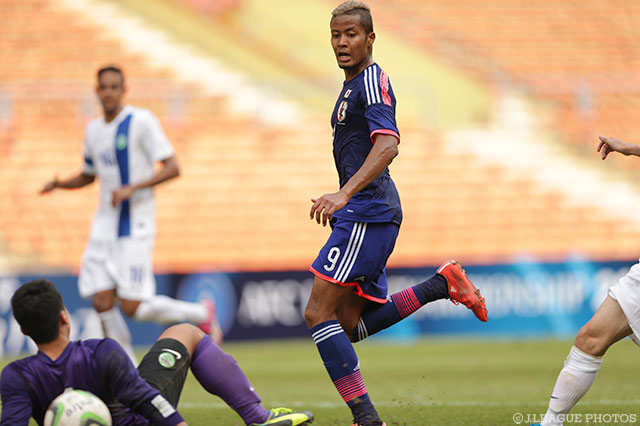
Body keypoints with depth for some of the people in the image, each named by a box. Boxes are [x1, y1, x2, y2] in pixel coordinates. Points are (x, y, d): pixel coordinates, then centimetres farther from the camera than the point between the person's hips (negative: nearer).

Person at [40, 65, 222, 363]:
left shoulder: (141, 121, -8)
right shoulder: (93, 130, 12)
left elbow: (172, 168, -12)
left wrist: (131, 188, -22)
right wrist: (59, 184, 6)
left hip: (135, 227, -6)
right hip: (104, 227, 6)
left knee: (131, 306, -11)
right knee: (102, 302, -5)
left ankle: (201, 314, 13)